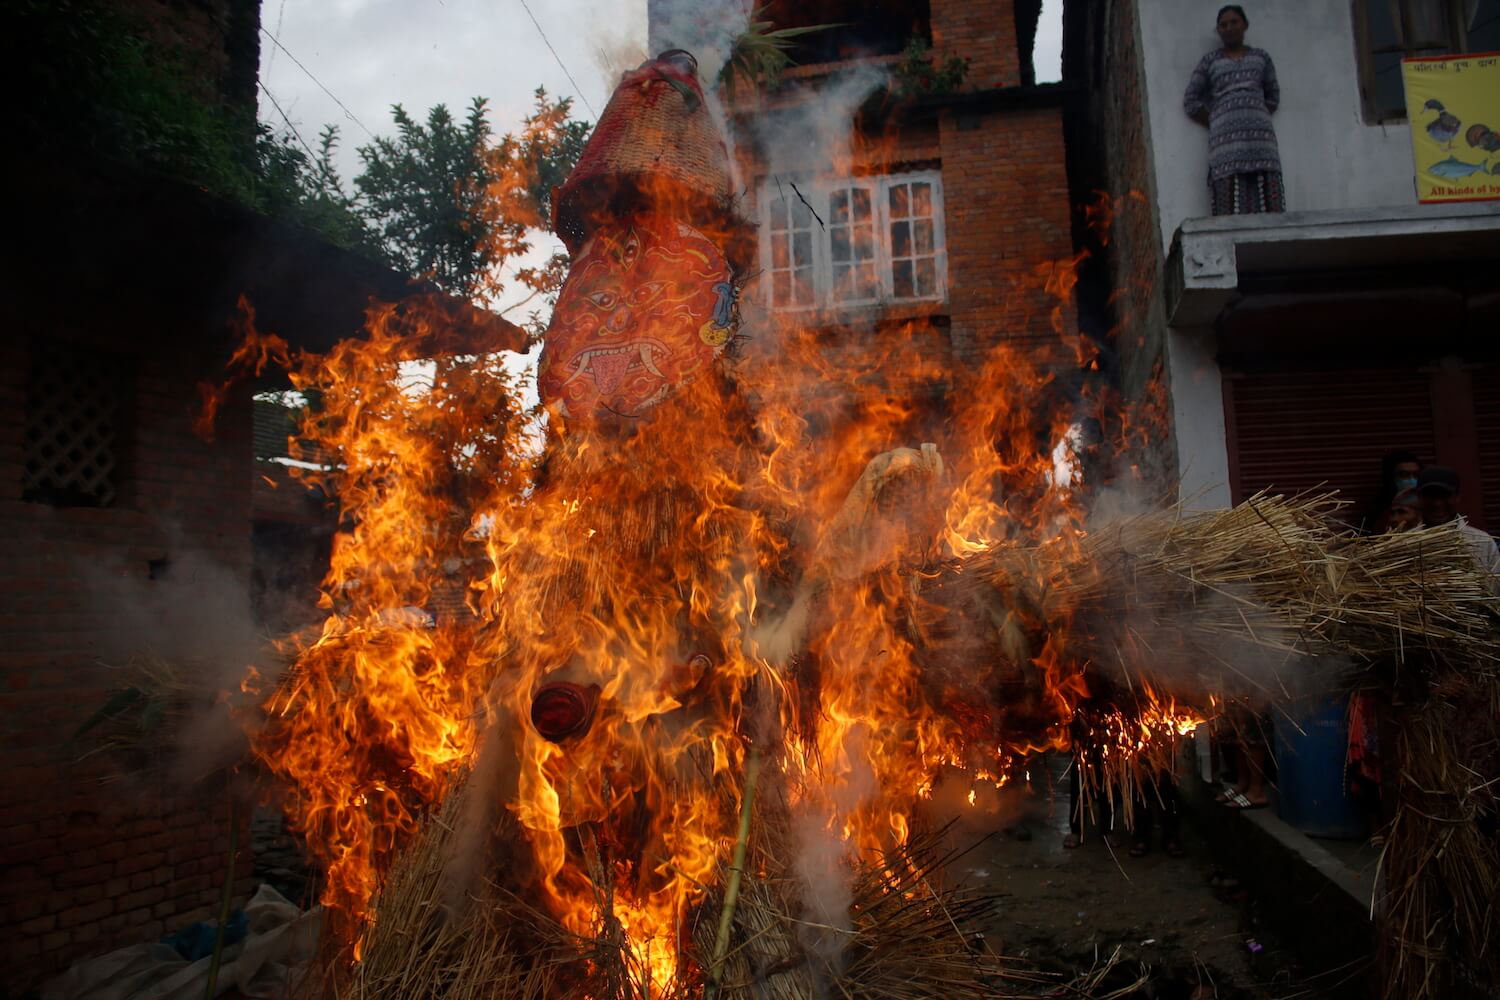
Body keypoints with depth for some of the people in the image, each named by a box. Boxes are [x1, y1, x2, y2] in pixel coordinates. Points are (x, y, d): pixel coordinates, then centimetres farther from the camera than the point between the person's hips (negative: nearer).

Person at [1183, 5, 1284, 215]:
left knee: (1268, 204, -9)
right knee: (1231, 206, -14)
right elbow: (1190, 101, 8)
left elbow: (1273, 96, 22)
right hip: (1227, 139, -2)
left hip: (1260, 136, 2)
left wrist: (1256, 120, 6)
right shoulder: (1210, 61, 13)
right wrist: (1217, 126, 3)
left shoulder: (1261, 57, 20)